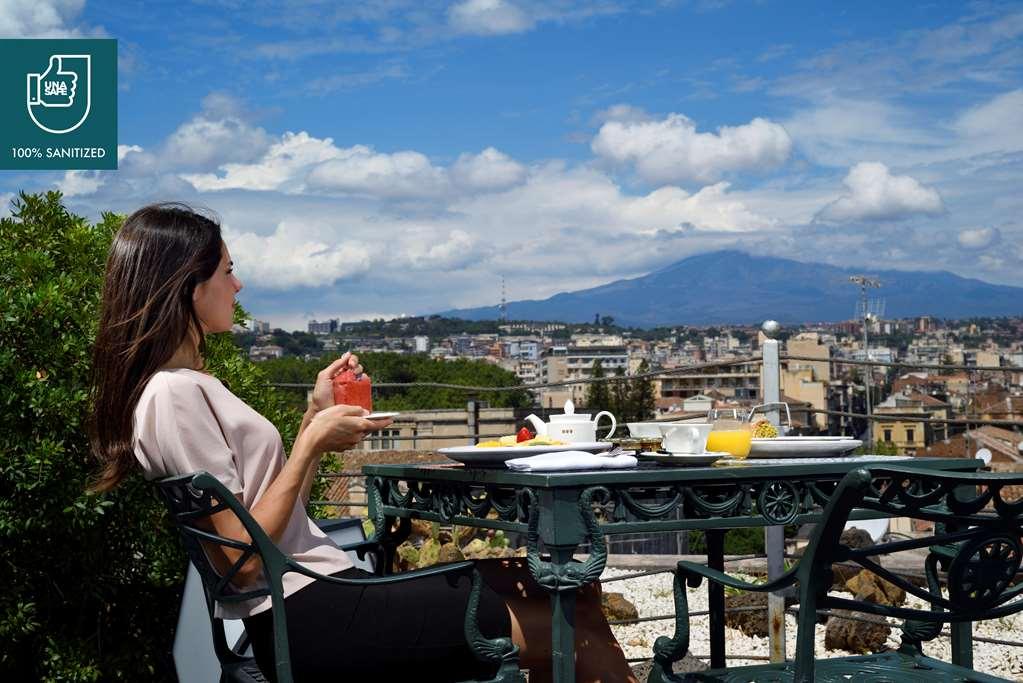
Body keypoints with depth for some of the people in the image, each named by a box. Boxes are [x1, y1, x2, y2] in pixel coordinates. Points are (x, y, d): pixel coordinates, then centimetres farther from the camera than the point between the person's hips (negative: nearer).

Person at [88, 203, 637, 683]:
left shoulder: (190, 383, 16)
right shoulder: (171, 394, -13)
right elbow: (245, 559, -18)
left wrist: (315, 415, 9)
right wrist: (313, 443, -12)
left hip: (325, 588, 10)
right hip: (303, 624, -10)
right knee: (569, 630, -9)